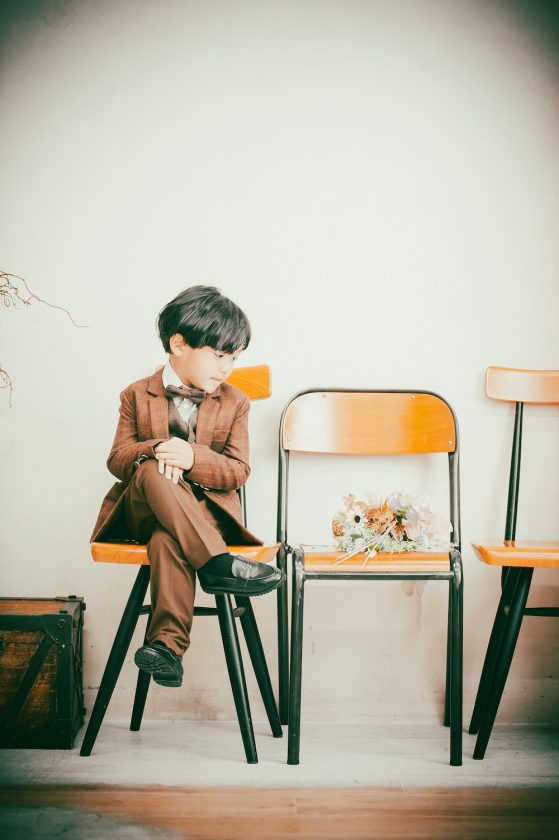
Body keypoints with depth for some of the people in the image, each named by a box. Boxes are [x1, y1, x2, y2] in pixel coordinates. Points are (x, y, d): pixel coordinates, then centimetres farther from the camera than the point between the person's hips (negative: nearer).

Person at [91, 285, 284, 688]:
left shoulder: (235, 402, 7)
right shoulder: (137, 395, 6)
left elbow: (238, 472, -1)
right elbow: (117, 459, 0)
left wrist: (193, 458, -23)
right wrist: (153, 451, -24)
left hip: (204, 510, -1)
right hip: (143, 507, 1)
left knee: (167, 540, -38)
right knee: (152, 471, -37)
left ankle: (167, 641, -35)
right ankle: (218, 564, -45)